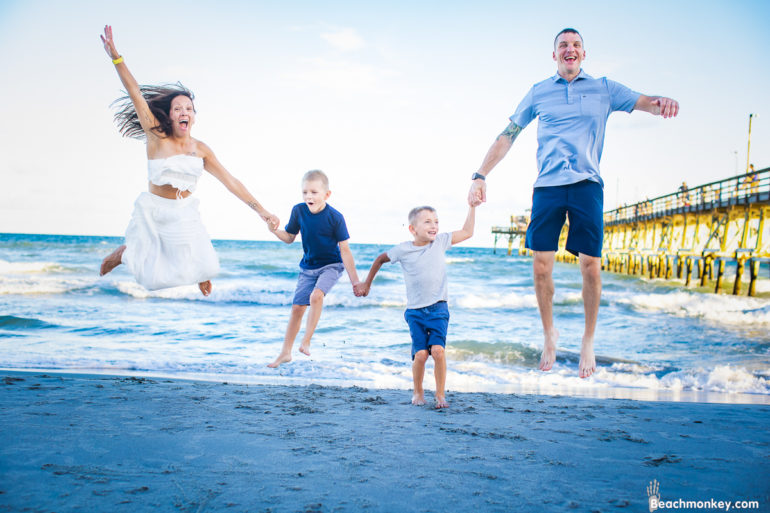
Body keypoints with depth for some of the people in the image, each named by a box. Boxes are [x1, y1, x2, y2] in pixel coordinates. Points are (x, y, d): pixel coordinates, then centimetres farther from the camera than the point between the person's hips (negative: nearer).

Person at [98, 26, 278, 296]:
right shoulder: (157, 137, -10)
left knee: (200, 271, -2)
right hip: (153, 212, -3)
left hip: (184, 215, 3)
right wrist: (115, 57, -28)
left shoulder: (201, 149, -2)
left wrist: (259, 209, -7)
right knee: (153, 276, 1)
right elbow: (136, 95, -19)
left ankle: (200, 272, 38)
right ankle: (123, 253, 34)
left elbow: (230, 181, -1)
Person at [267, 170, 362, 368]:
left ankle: (306, 342, -14)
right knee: (297, 307, 5)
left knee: (316, 295, -30)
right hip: (308, 267, 4)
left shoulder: (335, 217, -20)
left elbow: (345, 250, -15)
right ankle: (286, 353, 19)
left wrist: (354, 280, -15)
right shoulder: (298, 211, -10)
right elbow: (289, 237, 5)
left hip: (331, 265, -4)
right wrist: (275, 230, -17)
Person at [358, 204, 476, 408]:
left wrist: (472, 206, 5)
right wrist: (366, 284, 20)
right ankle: (418, 393, 16)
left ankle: (440, 395, 0)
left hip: (438, 309, 1)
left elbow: (467, 232, 9)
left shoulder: (440, 242, 2)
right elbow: (380, 259, 14)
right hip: (415, 311, -1)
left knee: (438, 350, -15)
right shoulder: (403, 250, -3)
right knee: (420, 354, -8)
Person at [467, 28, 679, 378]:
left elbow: (645, 103, 4)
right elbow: (507, 136, 14)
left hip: (586, 185, 0)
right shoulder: (538, 92, 14)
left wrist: (663, 102, -21)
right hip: (547, 186, 1)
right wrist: (480, 176, 6)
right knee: (541, 266, -4)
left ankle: (588, 340, 12)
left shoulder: (603, 89, 13)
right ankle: (549, 333, 18)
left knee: (590, 265, -5)